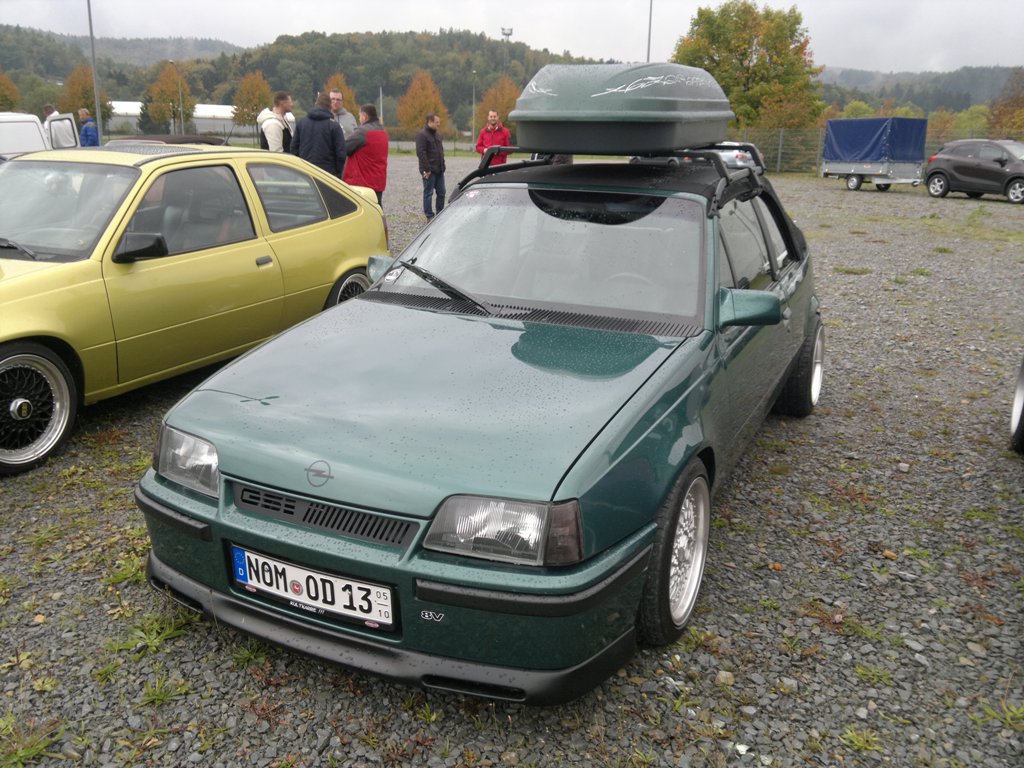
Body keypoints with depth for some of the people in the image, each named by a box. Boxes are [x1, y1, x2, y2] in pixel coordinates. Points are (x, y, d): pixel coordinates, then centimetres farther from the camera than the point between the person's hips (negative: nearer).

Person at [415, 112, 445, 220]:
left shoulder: (437, 135, 16)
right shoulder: (422, 135, -11)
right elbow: (421, 153, -17)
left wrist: (442, 166, 13)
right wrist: (426, 169, -20)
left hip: (439, 170, 8)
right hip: (429, 171, -8)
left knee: (441, 192, 10)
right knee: (428, 193, -1)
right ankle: (430, 216, 3)